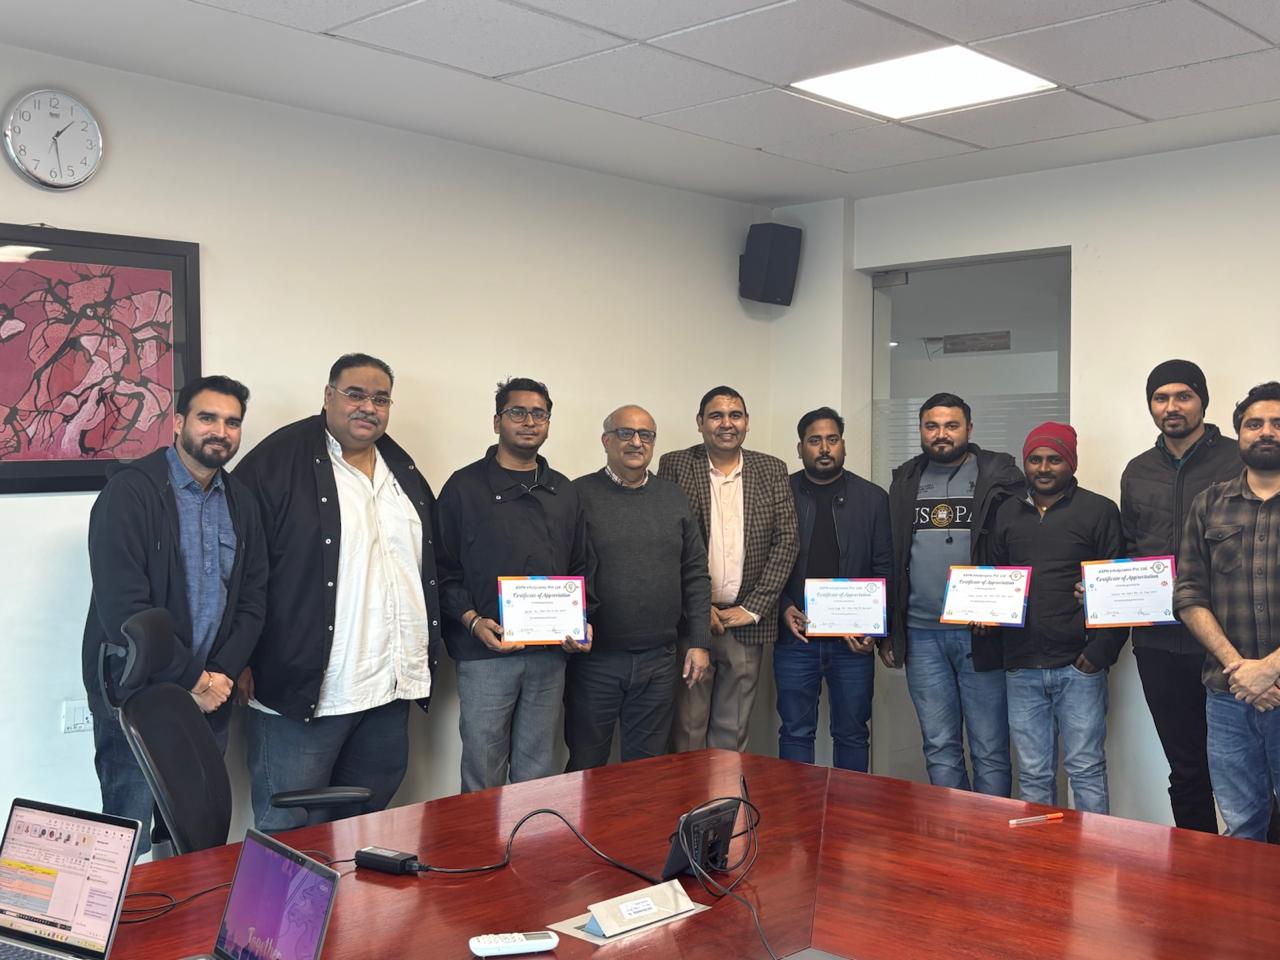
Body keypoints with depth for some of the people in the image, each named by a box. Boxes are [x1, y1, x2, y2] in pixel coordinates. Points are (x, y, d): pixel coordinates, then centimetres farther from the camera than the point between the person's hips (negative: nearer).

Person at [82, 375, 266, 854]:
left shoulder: (241, 504, 10)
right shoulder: (131, 491, -10)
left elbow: (252, 601, 10)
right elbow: (122, 606, -18)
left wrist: (221, 674, -6)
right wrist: (192, 680, -14)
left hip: (209, 699, 6)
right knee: (130, 844, 0)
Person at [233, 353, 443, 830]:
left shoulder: (404, 471, 14)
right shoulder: (278, 460, -8)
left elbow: (427, 563, 23)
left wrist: (429, 647, 18)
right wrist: (243, 661, -13)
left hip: (391, 687, 7)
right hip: (303, 688, -6)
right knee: (289, 831, 2)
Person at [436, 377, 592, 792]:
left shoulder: (564, 492, 13)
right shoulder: (465, 487, 0)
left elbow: (579, 568, 17)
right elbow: (444, 570, -2)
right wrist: (473, 621, -16)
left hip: (550, 653, 4)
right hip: (485, 652, -4)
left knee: (538, 772, 11)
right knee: (483, 776, 2)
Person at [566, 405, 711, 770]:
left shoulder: (674, 498, 10)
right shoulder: (579, 495, -3)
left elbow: (696, 574, 10)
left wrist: (699, 642, 4)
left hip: (659, 660, 3)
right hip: (595, 660, -3)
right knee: (586, 767, 8)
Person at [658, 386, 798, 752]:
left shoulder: (772, 470, 7)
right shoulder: (674, 465, 2)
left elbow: (786, 541, 3)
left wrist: (753, 608, -5)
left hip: (747, 622, 2)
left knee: (733, 732, 8)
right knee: (688, 730, 2)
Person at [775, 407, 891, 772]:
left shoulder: (872, 498, 5)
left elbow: (885, 569, 4)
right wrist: (783, 608, -11)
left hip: (853, 641, 1)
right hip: (794, 637, 0)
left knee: (852, 734, 8)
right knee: (795, 733, 6)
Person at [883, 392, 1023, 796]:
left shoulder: (999, 475, 0)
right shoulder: (905, 481, 13)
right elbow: (889, 558, 14)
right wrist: (887, 631, 11)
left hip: (980, 633, -3)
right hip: (921, 634, 4)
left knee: (990, 750, 2)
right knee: (939, 748, 9)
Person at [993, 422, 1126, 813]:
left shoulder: (1099, 511, 2)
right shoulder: (1006, 513, 15)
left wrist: (1101, 651, -10)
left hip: (1077, 665, -4)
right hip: (1021, 667, 4)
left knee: (1086, 770, 1)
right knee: (1033, 774, 8)